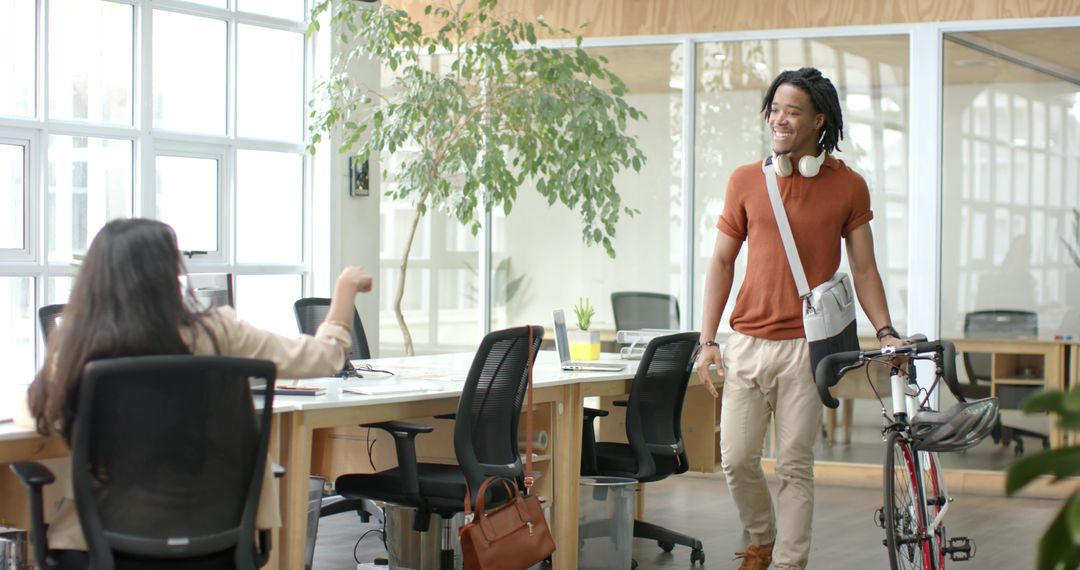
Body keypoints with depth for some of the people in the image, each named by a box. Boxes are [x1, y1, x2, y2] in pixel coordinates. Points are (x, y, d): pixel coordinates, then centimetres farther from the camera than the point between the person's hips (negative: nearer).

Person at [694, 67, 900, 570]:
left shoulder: (848, 186, 2)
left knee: (794, 466, 0)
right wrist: (707, 340, 4)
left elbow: (863, 268, 6)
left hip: (808, 345, -2)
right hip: (747, 341, 2)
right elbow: (722, 263, 9)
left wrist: (885, 331, -9)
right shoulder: (745, 181, 6)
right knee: (737, 459, 1)